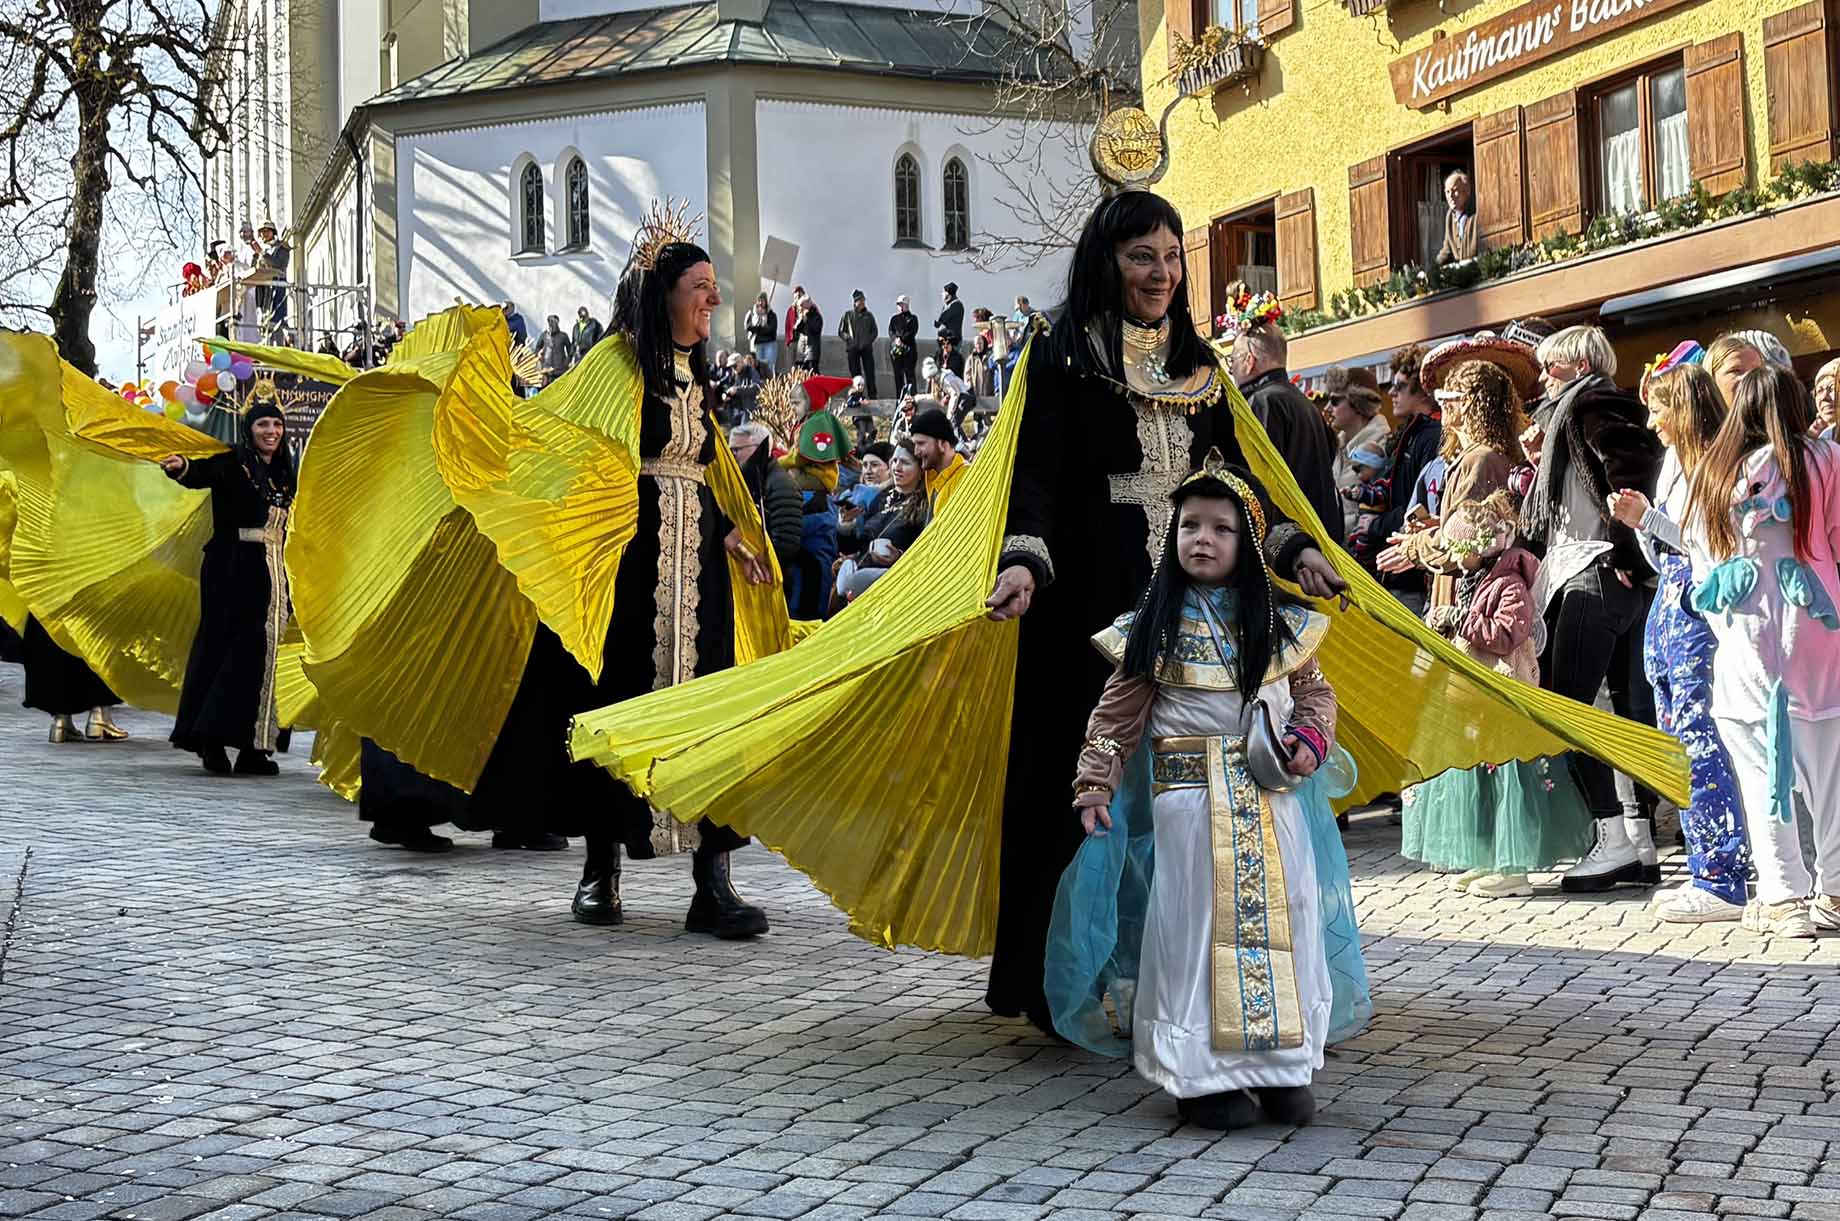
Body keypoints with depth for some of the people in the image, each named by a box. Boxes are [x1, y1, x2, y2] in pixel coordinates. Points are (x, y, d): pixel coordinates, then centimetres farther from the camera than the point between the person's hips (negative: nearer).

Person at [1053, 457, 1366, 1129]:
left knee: (1279, 920, 4)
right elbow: (1117, 713, 3)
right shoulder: (1154, 626, 2)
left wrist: (1309, 739, -4)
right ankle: (1203, 1074, 3)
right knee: (1198, 927, -3)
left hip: (1274, 796, 3)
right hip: (1190, 801, -2)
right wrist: (1095, 784, -5)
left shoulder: (1279, 622, 7)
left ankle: (1281, 1064, 15)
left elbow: (1315, 691, 15)